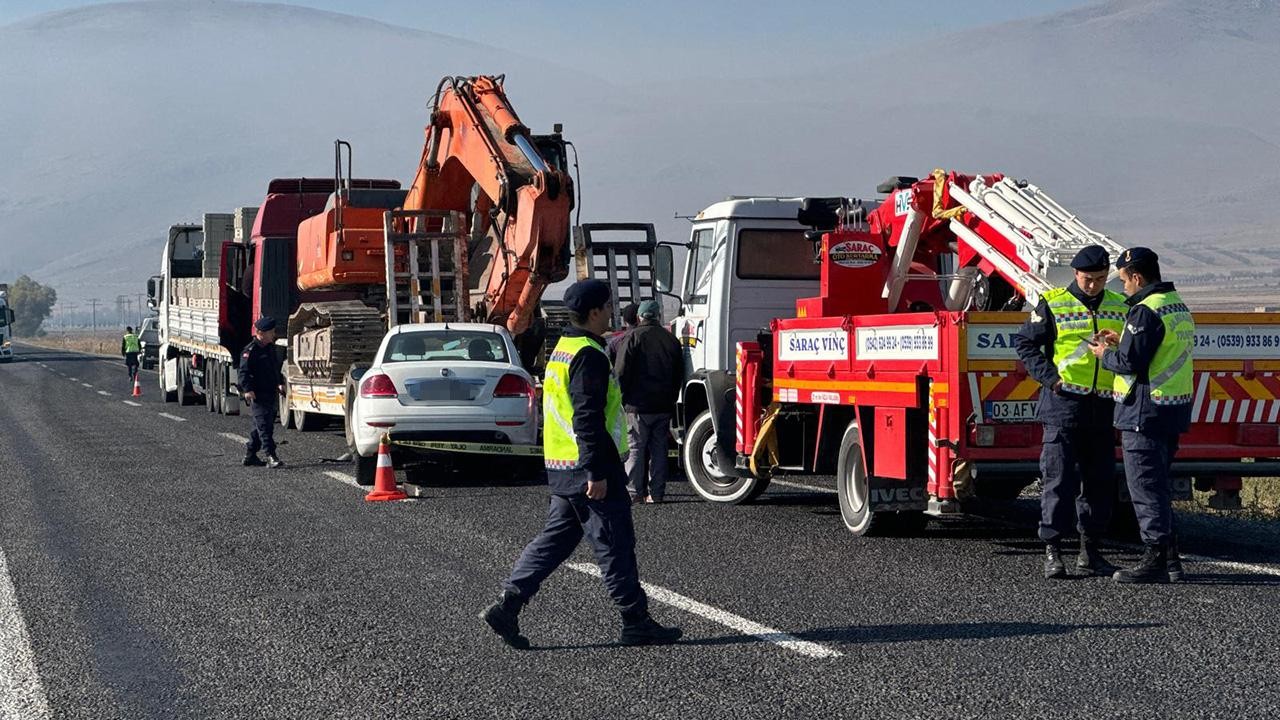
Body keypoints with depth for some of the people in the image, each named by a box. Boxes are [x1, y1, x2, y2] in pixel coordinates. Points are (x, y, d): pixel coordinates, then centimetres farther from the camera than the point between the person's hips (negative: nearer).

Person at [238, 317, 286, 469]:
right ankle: (271, 457, -17)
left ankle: (250, 455, 24)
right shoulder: (250, 351, -12)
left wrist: (280, 383, 15)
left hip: (271, 394, 9)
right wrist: (247, 389, -26)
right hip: (257, 395, -9)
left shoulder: (271, 348, 15)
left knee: (261, 427, 13)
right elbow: (244, 372, -16)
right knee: (264, 425, -12)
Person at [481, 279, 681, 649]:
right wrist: (597, 473, -22)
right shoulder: (589, 356, -16)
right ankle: (636, 623, 5)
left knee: (555, 539, 12)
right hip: (587, 467, -10)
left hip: (561, 467, 10)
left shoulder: (562, 349, 16)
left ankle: (507, 606, 6)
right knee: (615, 545, -2)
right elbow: (588, 419, -22)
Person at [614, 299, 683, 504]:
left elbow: (621, 372, -9)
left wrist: (621, 400, -1)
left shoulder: (633, 337, -6)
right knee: (659, 450, 9)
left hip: (638, 405, -5)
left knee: (635, 449, -1)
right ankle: (656, 493, 9)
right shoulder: (671, 340, 11)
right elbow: (679, 374, 16)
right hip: (663, 406, 5)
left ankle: (634, 493, -4)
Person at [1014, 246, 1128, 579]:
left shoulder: (1119, 307, 11)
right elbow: (1024, 342, 0)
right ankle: (1052, 551, -1)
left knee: (1100, 481, 8)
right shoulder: (1053, 304, -2)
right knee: (1059, 479, -5)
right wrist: (1048, 376, -10)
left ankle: (1090, 551, 18)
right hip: (1064, 404, -4)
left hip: (1104, 407, 5)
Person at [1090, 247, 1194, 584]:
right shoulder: (1178, 306, 14)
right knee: (1160, 485, 18)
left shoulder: (1146, 311, -17)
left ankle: (1155, 559, -3)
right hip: (1175, 409, 10)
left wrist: (1105, 355, -1)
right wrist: (1121, 342, 16)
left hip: (1146, 413, -10)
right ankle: (1169, 556, 22)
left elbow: (1130, 362, -20)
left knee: (1146, 487, -4)